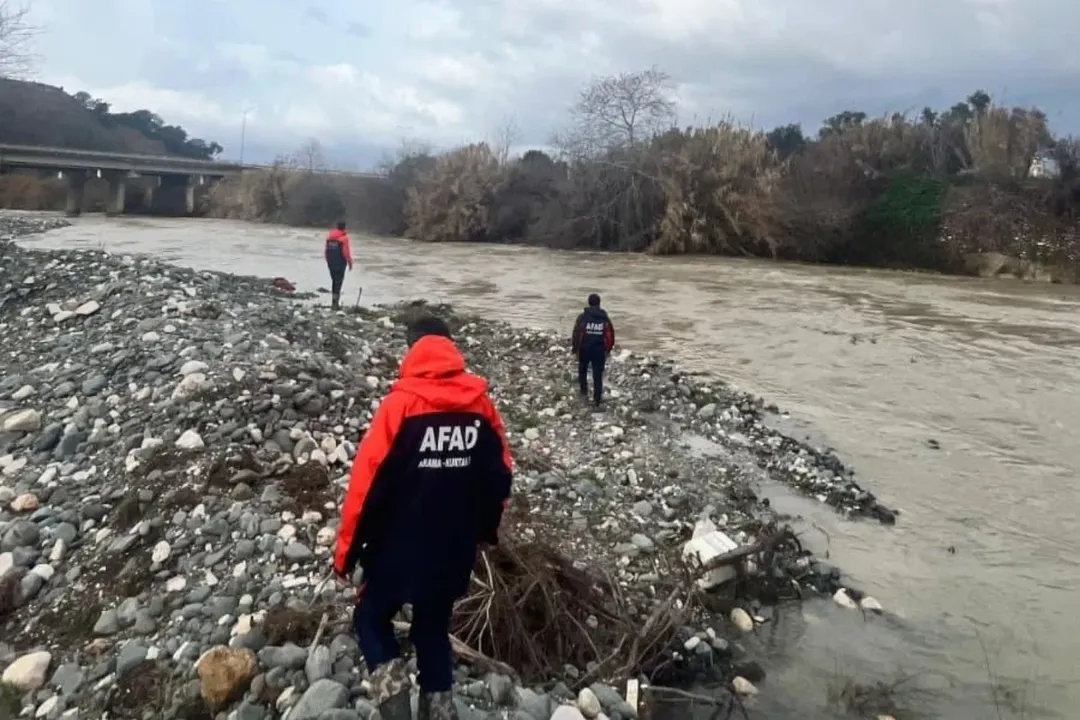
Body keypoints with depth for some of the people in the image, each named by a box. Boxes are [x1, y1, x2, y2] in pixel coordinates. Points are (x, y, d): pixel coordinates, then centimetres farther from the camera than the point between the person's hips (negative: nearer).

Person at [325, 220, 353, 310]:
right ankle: (335, 302, -10)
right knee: (338, 281, -4)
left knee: (334, 281, 17)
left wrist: (328, 261, 19)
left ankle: (334, 301, 21)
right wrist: (350, 262, -5)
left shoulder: (329, 235, 7)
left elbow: (327, 250, 10)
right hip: (340, 262, -6)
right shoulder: (344, 237, -11)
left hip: (331, 262, 6)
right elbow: (346, 251, -14)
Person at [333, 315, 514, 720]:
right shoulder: (481, 405, -2)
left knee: (372, 618, 19)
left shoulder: (400, 404, -15)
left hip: (399, 548, -4)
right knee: (434, 628, 21)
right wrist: (486, 530, 19)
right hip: (455, 552, 4)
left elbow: (368, 481, -15)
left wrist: (346, 550, -4)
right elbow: (500, 476, 4)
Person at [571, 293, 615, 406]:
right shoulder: (605, 318, -2)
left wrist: (575, 348, 4)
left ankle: (584, 391, 24)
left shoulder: (582, 317, -8)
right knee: (598, 375, 5)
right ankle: (597, 400, 4)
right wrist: (607, 349, 13)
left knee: (582, 370, 24)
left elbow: (576, 334, -7)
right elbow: (610, 336, 0)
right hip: (599, 350, 1)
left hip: (584, 349, -1)